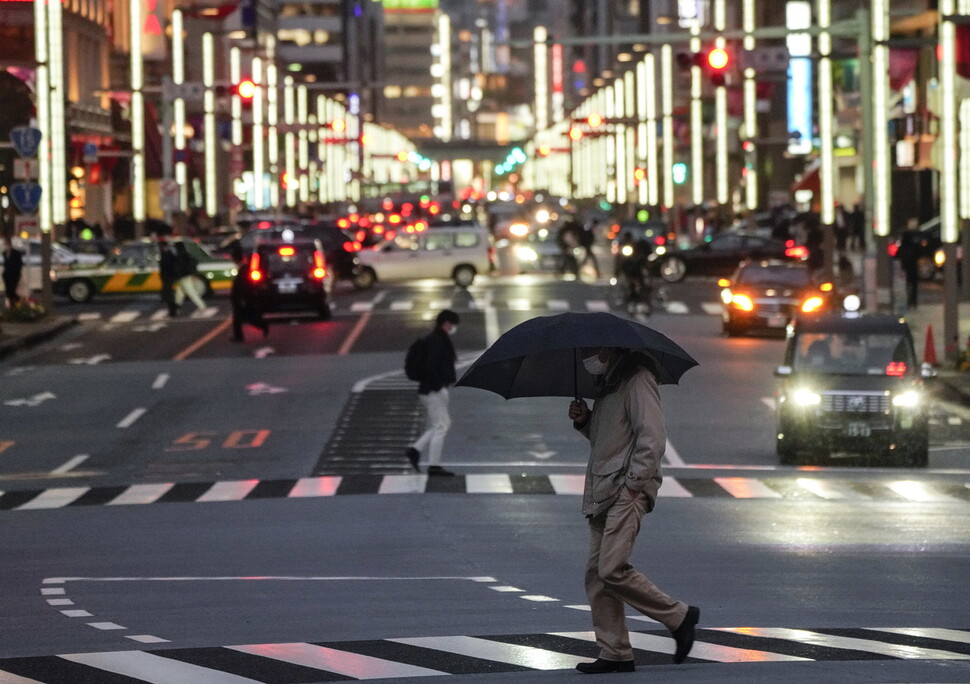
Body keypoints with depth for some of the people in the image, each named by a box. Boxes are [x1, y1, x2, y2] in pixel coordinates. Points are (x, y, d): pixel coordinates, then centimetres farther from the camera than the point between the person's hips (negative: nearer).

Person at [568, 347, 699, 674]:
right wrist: (584, 420, 11)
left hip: (628, 491, -10)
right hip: (602, 493, 10)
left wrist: (634, 482, -18)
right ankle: (615, 653, 7)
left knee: (612, 569, -18)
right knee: (596, 575, 5)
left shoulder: (637, 380, -9)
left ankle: (678, 616, -5)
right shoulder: (607, 383, 22)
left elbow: (652, 438, -17)